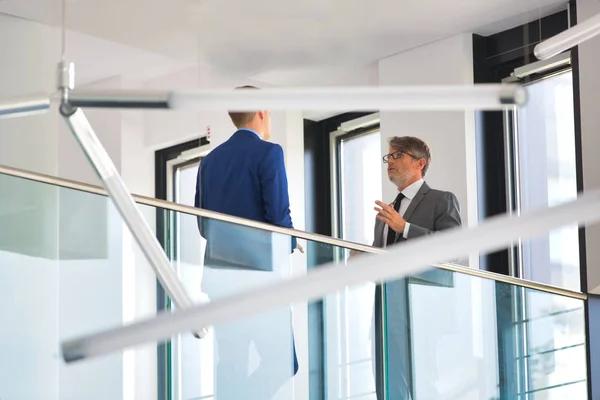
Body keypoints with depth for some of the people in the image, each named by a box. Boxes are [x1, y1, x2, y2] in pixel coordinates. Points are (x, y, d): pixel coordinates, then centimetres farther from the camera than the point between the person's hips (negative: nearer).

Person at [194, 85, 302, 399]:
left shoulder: (210, 160, 13)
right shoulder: (268, 152, -6)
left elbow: (204, 225, 14)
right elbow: (278, 215, -13)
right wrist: (290, 245, 7)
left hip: (220, 269, 7)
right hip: (260, 266, -7)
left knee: (231, 365, 7)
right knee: (282, 361, -2)